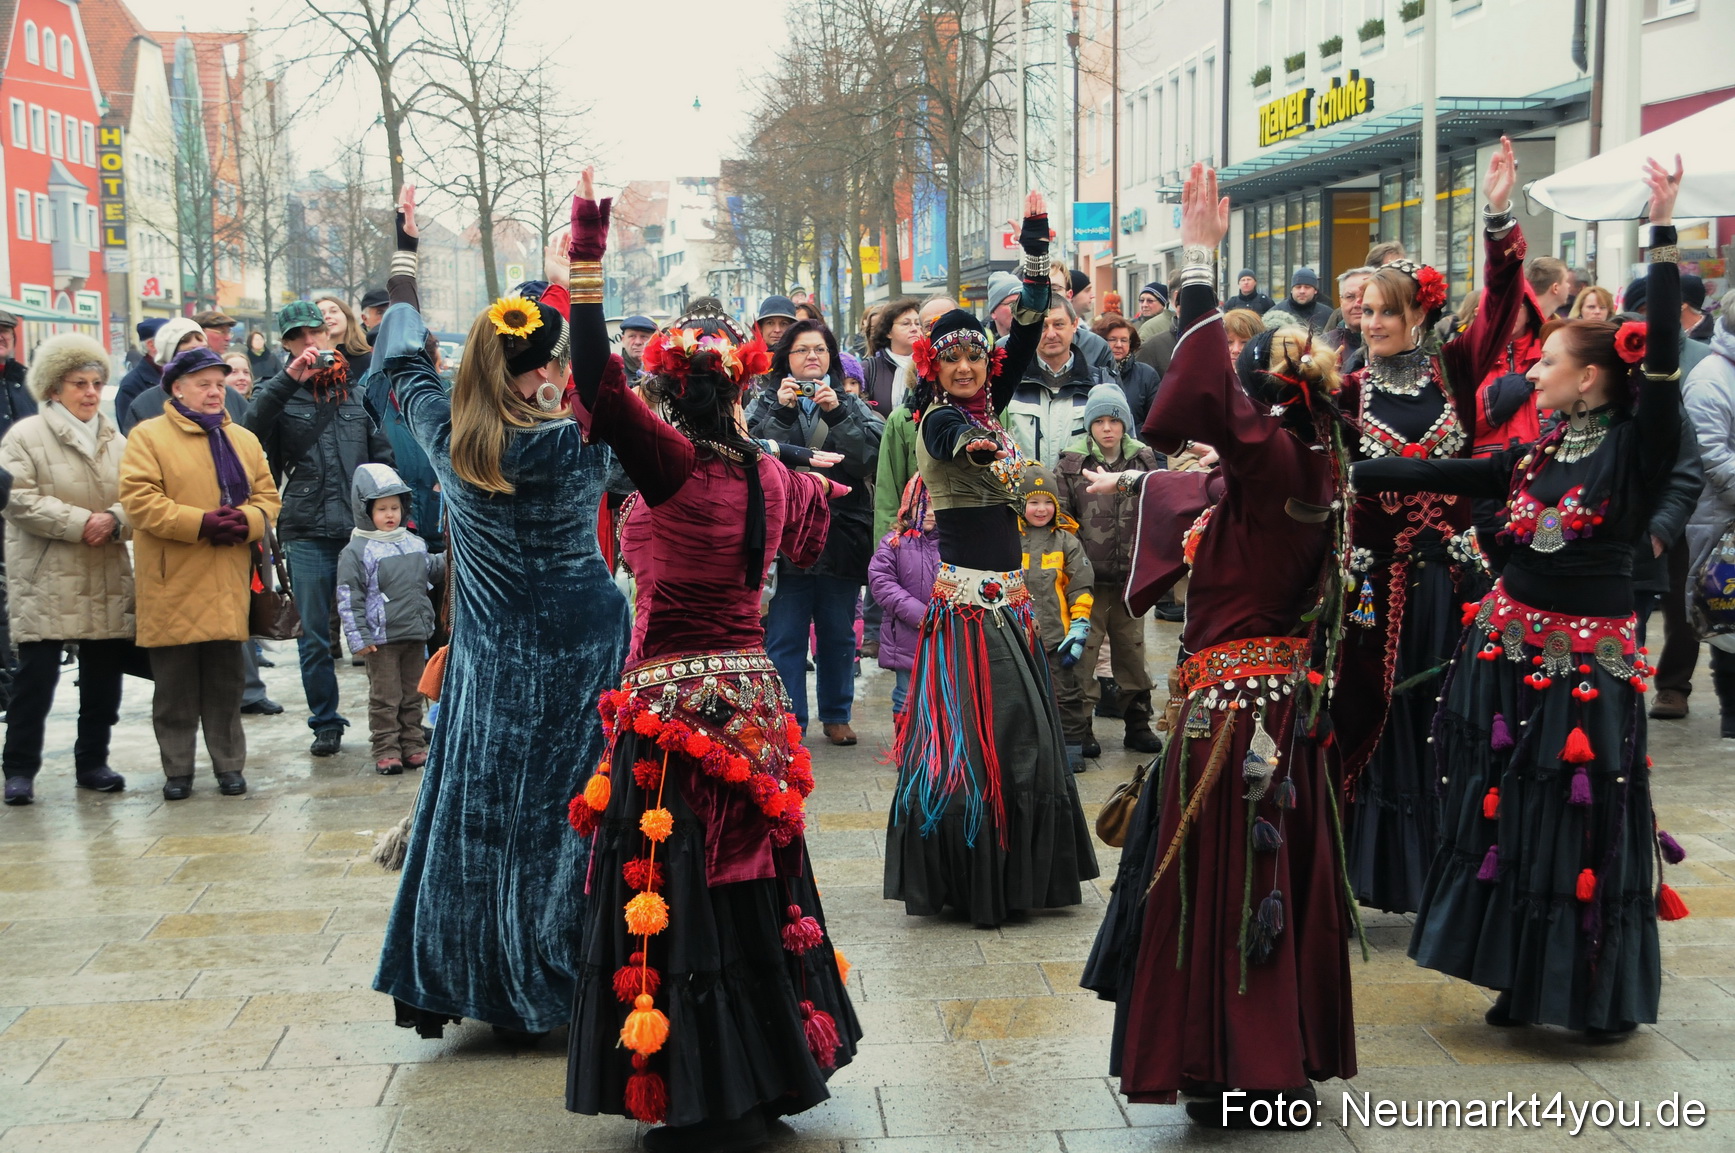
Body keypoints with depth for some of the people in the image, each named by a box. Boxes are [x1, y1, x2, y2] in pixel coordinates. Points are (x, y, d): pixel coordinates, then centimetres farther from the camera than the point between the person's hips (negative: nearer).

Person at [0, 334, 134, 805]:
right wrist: (80, 522, -17)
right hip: (46, 584, -5)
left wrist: (114, 518, -11)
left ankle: (93, 762, 22)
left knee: (104, 677, 9)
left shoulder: (114, 440, 13)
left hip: (108, 583, 5)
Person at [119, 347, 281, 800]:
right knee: (175, 682, 3)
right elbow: (138, 499, -11)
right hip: (172, 585, -3)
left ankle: (229, 764, 17)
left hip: (228, 584, 4)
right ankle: (177, 770, 13)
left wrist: (247, 520, -10)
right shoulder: (148, 436, -1)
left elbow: (267, 495, 13)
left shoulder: (244, 440, 15)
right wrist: (200, 523, -18)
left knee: (226, 679, 8)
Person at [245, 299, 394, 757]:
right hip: (307, 534, -1)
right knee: (314, 636, 6)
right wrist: (289, 379, -21)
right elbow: (250, 431, -15)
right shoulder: (278, 392, 7)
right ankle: (326, 723, 17)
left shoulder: (356, 387, 12)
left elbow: (381, 453, 14)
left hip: (362, 529, 1)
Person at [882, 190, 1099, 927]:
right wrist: (980, 449, -57)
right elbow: (956, 441, -35)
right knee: (976, 733, -6)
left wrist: (1036, 252, 3)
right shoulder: (940, 420, -11)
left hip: (1005, 588, 8)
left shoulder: (988, 408, 10)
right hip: (969, 590, -8)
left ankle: (1019, 875, 22)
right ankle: (968, 883, 3)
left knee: (1020, 731, 12)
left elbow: (1027, 334, 7)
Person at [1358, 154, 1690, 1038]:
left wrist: (1663, 238, -21)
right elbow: (1436, 476, 11)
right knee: (1504, 815, 10)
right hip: (1510, 650, 6)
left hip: (1587, 662, -6)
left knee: (1585, 827, 2)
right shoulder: (1532, 458, 7)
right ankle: (1526, 980, 24)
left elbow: (1663, 362, -20)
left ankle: (1603, 992, 19)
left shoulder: (1633, 453, -9)